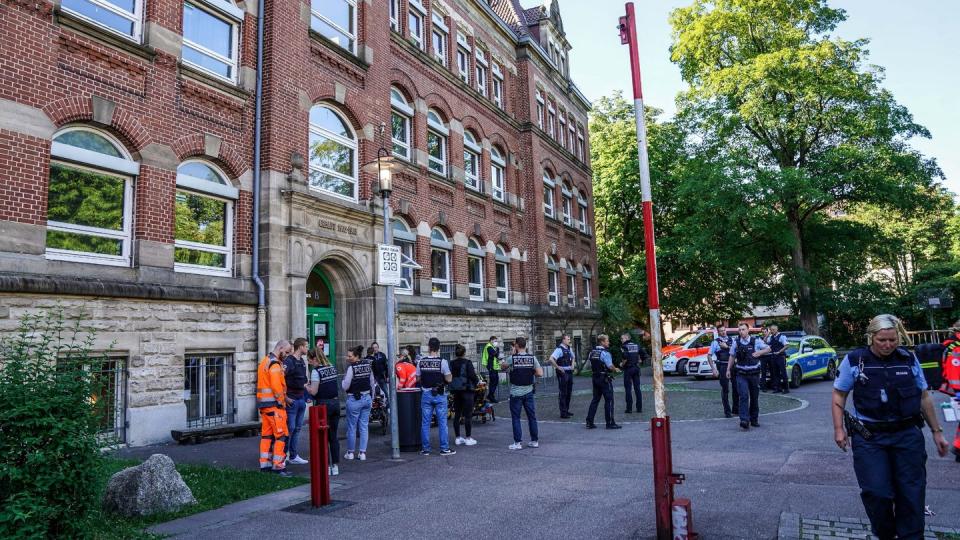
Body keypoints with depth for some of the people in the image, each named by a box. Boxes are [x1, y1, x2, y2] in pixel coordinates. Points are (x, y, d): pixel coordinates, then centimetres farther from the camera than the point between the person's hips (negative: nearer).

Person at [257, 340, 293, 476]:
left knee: (266, 434, 13)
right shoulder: (275, 364, -14)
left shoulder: (264, 361, 18)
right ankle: (278, 466, -6)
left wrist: (284, 397, 13)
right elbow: (276, 386, -22)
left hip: (263, 403, 10)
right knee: (282, 435, -6)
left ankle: (265, 464, 18)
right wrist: (282, 401, -9)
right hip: (273, 404, -10)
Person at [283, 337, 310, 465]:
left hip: (301, 399, 8)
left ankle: (293, 456, 19)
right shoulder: (289, 361, -14)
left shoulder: (301, 361, 14)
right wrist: (284, 397, -19)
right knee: (290, 428, -5)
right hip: (292, 400, -8)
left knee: (297, 428, 11)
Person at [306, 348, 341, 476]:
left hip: (323, 405, -6)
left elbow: (313, 392, -15)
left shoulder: (316, 371, -12)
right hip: (336, 403, 6)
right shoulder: (333, 368, 8)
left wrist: (306, 386, 2)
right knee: (333, 436, 12)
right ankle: (335, 466, 15)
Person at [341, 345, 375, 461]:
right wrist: (371, 398, 19)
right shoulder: (368, 366, 4)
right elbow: (372, 383, 10)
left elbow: (345, 387, -13)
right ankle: (362, 453, 10)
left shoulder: (351, 368, -15)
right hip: (367, 398, 6)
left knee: (352, 427, 7)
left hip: (354, 400, -6)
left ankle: (350, 452, 16)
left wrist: (343, 378, 6)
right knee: (364, 426, 9)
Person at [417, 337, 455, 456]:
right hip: (439, 394, -3)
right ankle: (444, 448, 7)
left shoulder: (421, 362, -1)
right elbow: (449, 379, -10)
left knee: (425, 423, 8)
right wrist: (450, 374, 10)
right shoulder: (442, 362, -11)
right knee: (442, 422, 4)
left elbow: (418, 379, 5)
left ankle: (425, 449, 13)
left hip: (426, 394, 3)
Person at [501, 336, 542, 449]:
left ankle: (518, 442, 6)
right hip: (528, 392, 3)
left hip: (516, 393, -3)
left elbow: (503, 366, 9)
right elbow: (540, 373, -6)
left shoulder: (512, 358, -11)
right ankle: (535, 441, 19)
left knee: (516, 418, 5)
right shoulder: (532, 358, -4)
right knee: (532, 417, 12)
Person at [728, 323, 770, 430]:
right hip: (741, 374, -1)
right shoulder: (736, 342, 2)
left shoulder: (756, 340, -2)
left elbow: (768, 349, 7)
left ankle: (754, 419, 26)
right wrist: (728, 369, 10)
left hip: (754, 374, 1)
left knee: (754, 397, 11)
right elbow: (732, 356, 12)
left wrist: (759, 352, -12)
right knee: (744, 396, -14)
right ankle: (744, 421, -19)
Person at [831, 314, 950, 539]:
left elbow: (924, 397, 13)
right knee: (877, 493, -2)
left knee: (912, 493, 6)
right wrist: (838, 429, -4)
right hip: (869, 437, -2)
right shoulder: (854, 360, -5)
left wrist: (936, 431, 15)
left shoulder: (909, 359, 3)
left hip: (907, 435, 2)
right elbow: (839, 395, 2)